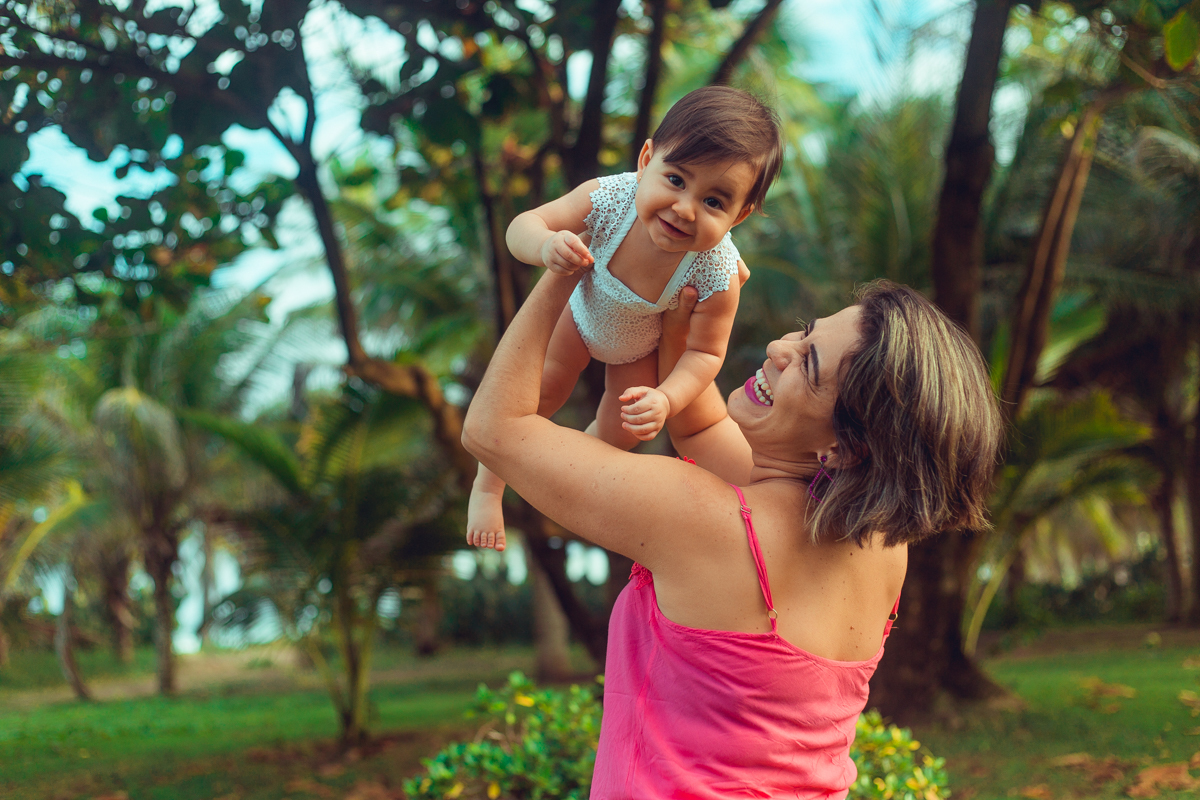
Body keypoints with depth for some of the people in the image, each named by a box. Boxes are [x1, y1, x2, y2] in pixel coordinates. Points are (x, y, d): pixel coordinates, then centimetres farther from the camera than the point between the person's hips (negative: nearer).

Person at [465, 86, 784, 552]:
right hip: (582, 312, 0)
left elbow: (705, 352, -27)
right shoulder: (610, 199, -42)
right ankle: (488, 486, 36)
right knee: (536, 395, 6)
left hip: (645, 346, 0)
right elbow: (522, 226, -32)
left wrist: (666, 399, -44)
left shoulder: (717, 273, -43)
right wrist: (547, 245, -55)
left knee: (624, 430, 12)